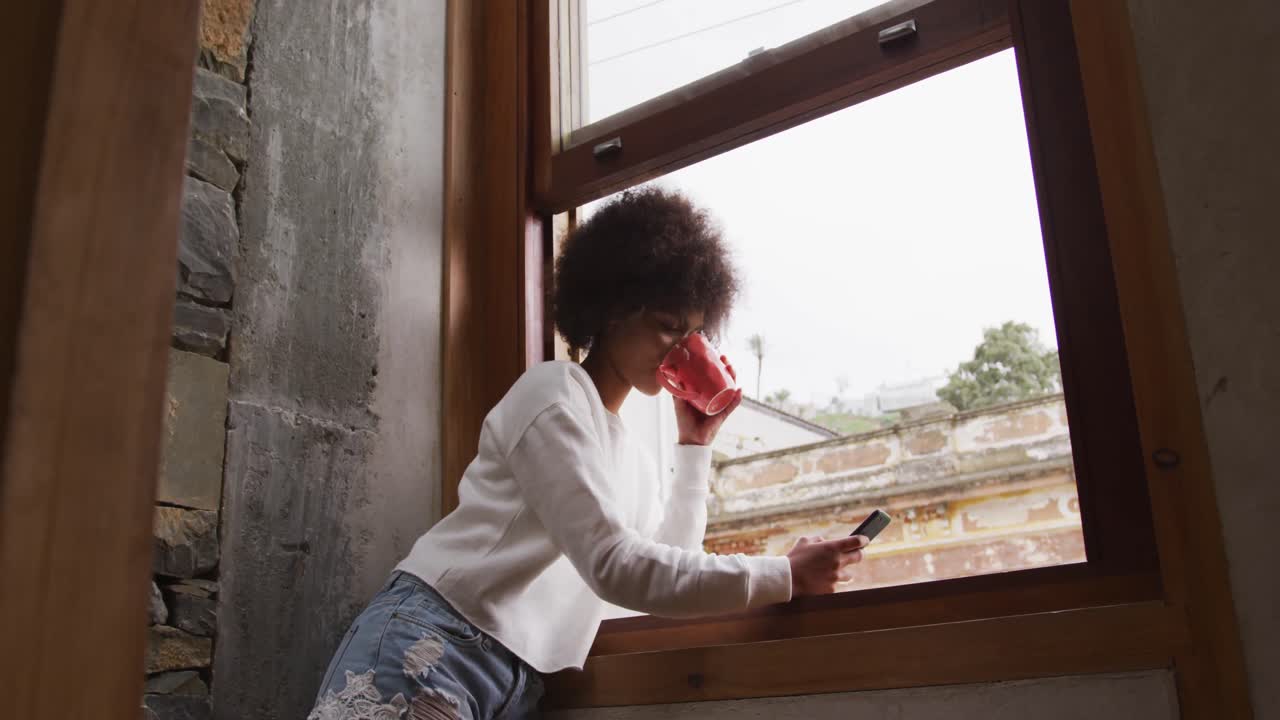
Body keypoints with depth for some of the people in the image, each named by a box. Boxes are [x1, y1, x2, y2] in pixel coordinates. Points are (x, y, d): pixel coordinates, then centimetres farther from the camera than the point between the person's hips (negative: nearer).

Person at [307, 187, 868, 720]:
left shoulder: (630, 460, 20)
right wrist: (784, 576, -15)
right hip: (430, 648, -8)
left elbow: (668, 572, 12)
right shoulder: (554, 392, -8)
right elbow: (613, 566, -17)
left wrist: (696, 446, 13)